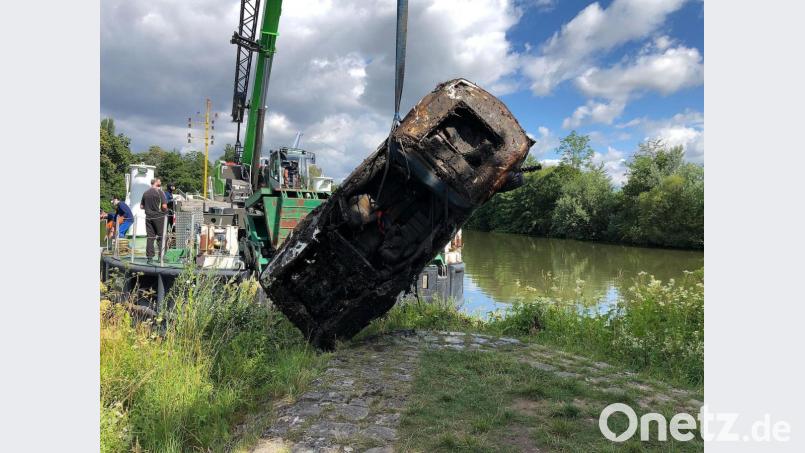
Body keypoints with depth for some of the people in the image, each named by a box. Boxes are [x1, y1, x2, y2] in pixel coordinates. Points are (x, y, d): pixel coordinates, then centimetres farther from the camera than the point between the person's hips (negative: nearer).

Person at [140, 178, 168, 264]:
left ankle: (149, 257, 8)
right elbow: (164, 206, -16)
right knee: (162, 237, 5)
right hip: (159, 217, -5)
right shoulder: (159, 192, -10)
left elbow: (141, 206, 13)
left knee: (150, 237, 7)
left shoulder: (145, 193, 8)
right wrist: (165, 211, 3)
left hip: (149, 217, 5)